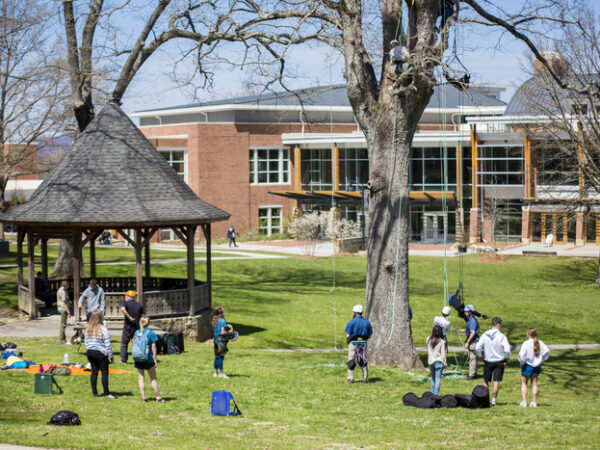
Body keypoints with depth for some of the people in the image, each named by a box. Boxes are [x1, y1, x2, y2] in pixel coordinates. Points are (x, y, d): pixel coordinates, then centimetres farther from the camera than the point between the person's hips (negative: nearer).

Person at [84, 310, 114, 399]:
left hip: (90, 352, 6)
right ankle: (106, 393, 0)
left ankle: (94, 392, 14)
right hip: (101, 353, -6)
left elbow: (86, 343, 10)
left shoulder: (87, 330, 4)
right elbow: (107, 344, -12)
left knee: (94, 372, 12)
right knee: (104, 372, 0)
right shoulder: (103, 329, -14)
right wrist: (110, 356, -4)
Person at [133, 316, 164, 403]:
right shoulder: (151, 333, -7)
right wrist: (155, 360, -2)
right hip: (148, 359, -3)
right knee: (153, 379, 5)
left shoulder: (136, 333, 5)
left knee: (141, 378, 7)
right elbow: (153, 347, -7)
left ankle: (143, 397, 5)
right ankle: (158, 397, 8)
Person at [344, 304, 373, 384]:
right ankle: (365, 378, 12)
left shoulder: (352, 322, -8)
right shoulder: (367, 322, 5)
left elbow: (348, 336, -11)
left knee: (351, 362, 3)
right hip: (363, 344, 4)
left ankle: (350, 379, 1)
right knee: (363, 361, 14)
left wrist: (348, 342, 6)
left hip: (353, 343, -4)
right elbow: (370, 335, 8)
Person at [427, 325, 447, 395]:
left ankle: (432, 394, 20)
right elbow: (443, 354, -7)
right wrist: (444, 364, -1)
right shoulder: (441, 342, -11)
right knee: (438, 379, 0)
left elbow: (428, 351, 7)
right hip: (438, 362, -4)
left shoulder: (429, 340, -1)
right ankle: (436, 395, -5)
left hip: (430, 361, 4)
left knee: (433, 379, 17)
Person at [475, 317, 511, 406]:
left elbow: (477, 348, -5)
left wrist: (480, 357, 10)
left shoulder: (485, 335, -3)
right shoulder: (501, 336, -12)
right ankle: (493, 401, 0)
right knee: (496, 382, 1)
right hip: (499, 362, -2)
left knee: (485, 381, 14)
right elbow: (507, 350, -19)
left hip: (488, 362, 2)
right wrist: (507, 358, -1)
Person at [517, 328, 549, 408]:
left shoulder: (526, 343, -17)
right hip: (537, 365, 5)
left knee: (524, 383, 7)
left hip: (528, 365, -5)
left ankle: (524, 402, -1)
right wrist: (541, 360, 14)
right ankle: (534, 402, 10)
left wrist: (522, 362, -6)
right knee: (534, 384, 11)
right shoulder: (540, 343, 0)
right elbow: (547, 352, 7)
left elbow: (521, 355, -23)